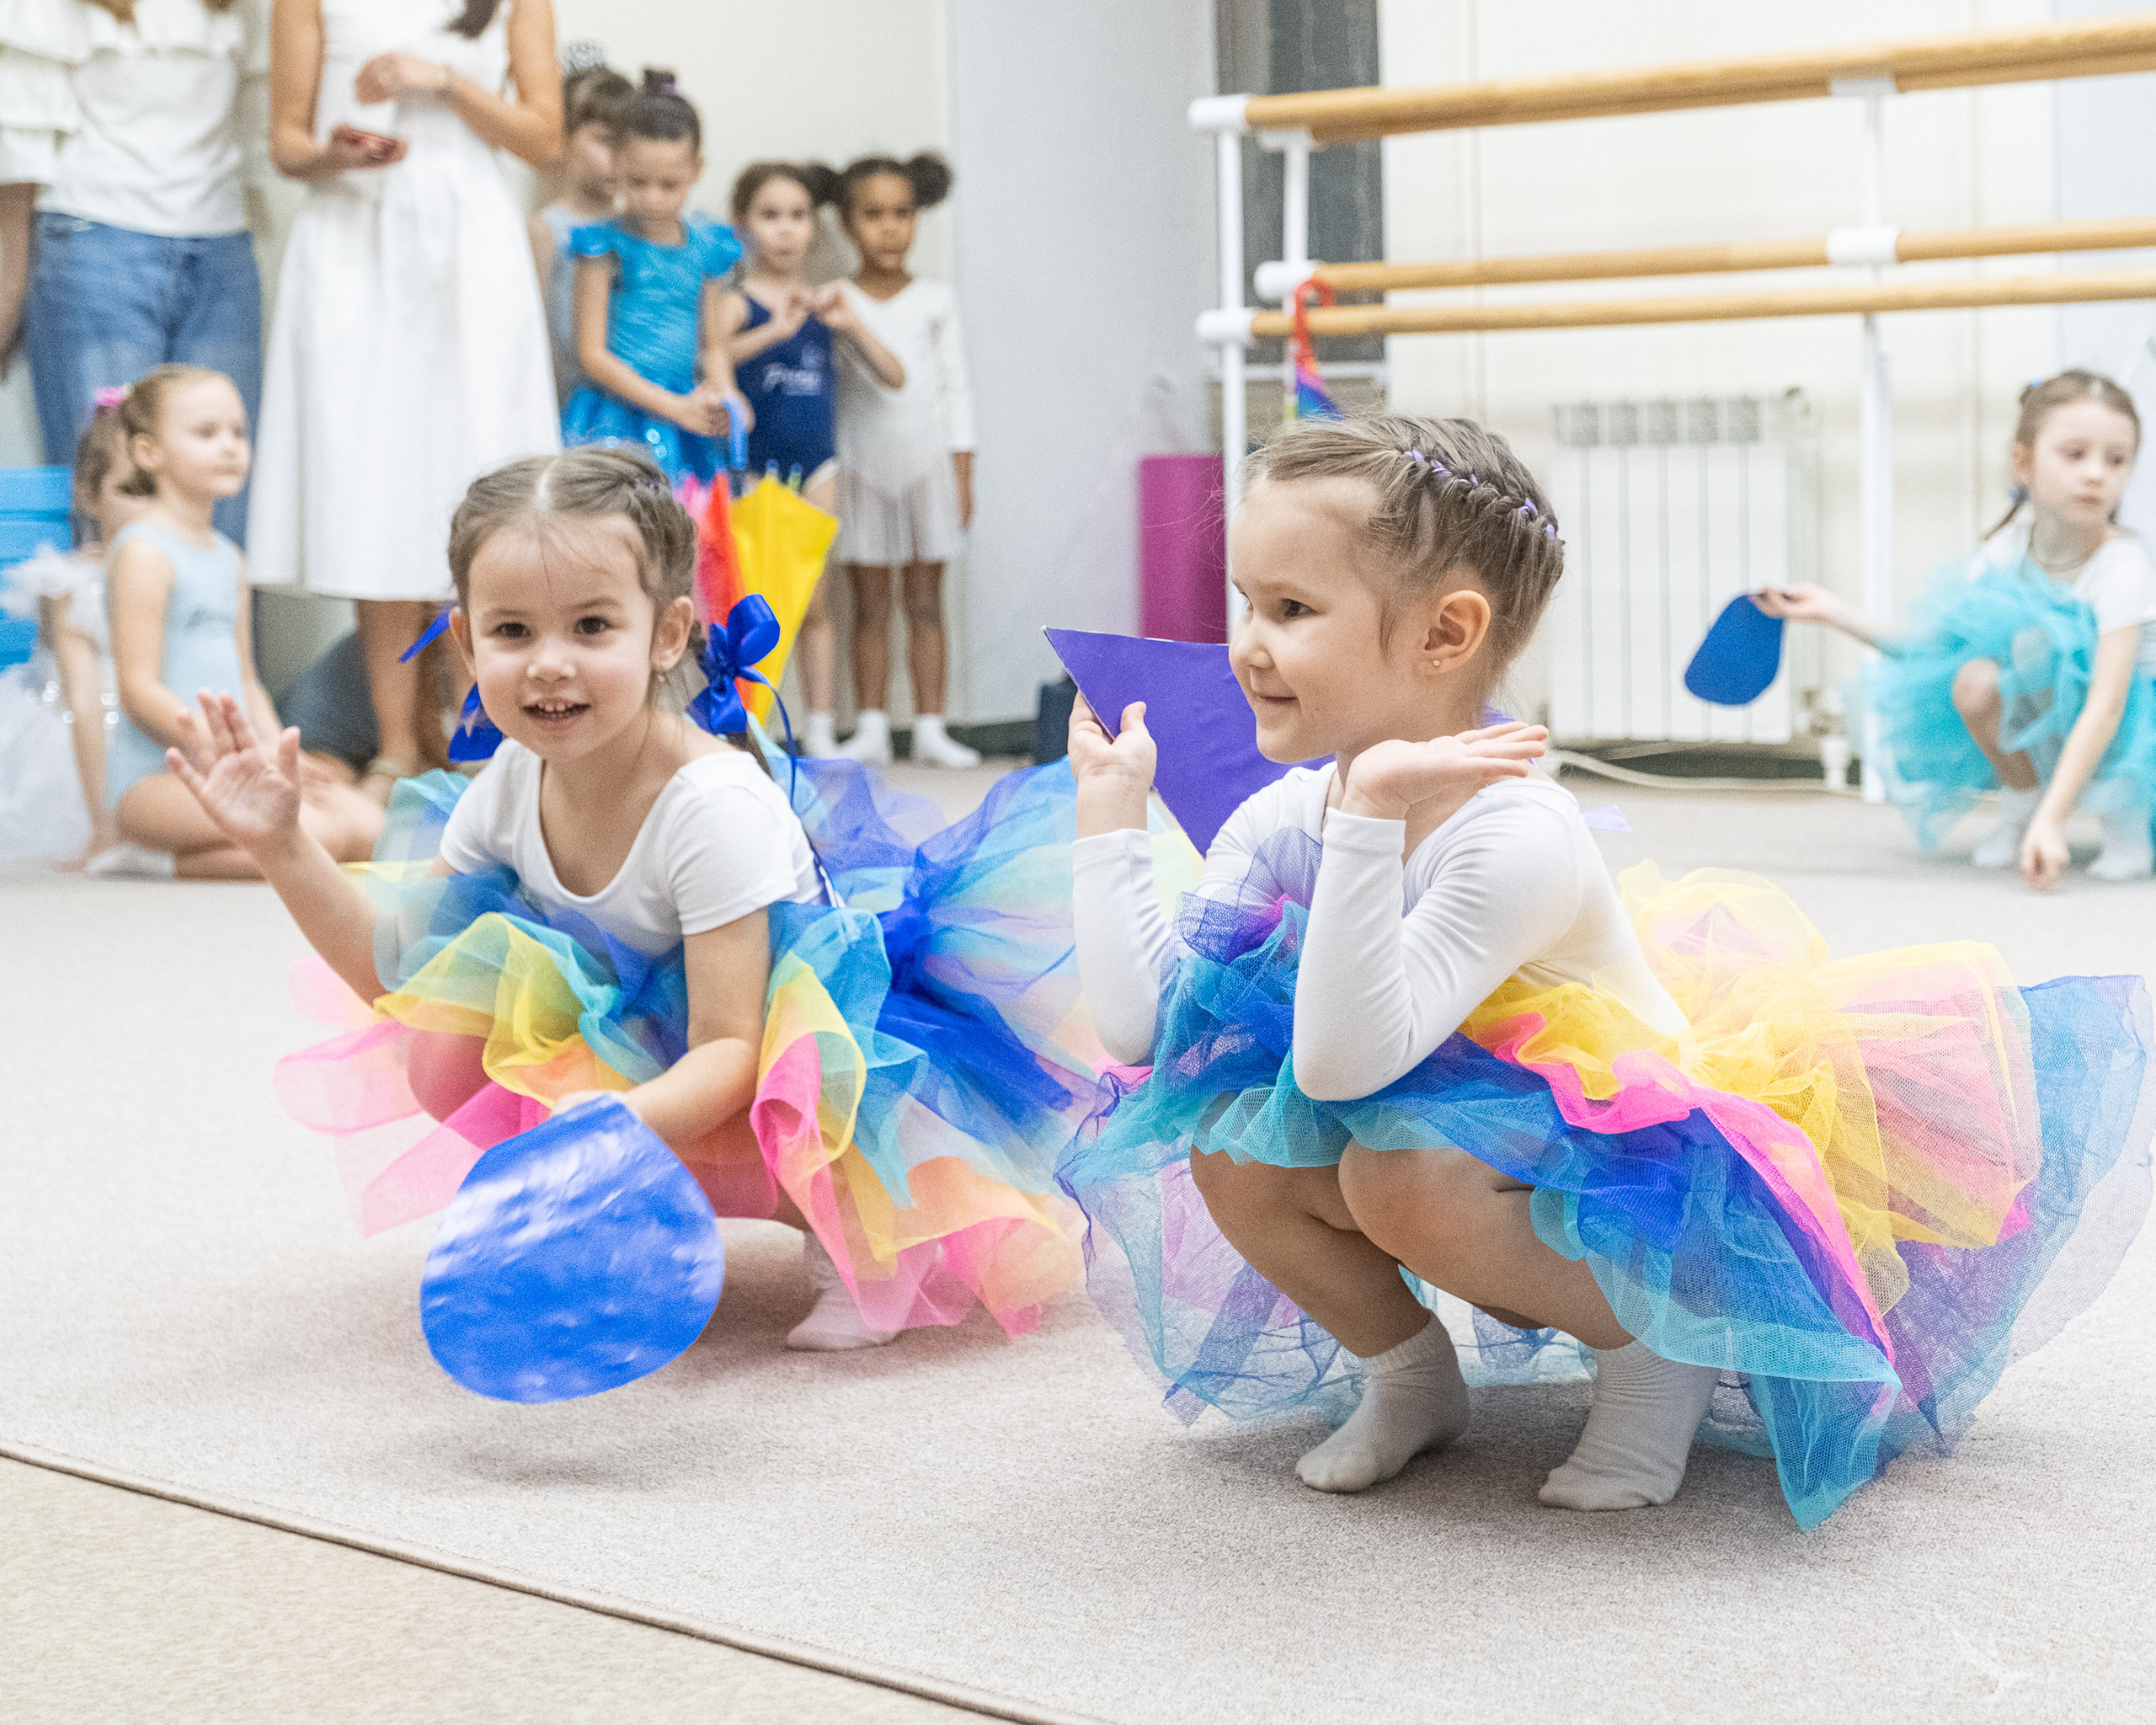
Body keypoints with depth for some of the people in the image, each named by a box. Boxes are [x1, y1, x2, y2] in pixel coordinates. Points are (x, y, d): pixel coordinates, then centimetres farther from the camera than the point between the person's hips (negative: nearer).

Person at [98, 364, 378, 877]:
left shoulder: (229, 558, 18)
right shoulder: (143, 552, -10)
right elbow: (140, 690, -15)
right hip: (154, 773, -9)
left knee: (367, 826, -8)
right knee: (316, 835, -26)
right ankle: (158, 859, -8)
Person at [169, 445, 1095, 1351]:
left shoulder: (714, 804, -30)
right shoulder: (512, 782, -10)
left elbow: (728, 1051, -31)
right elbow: (396, 969, 0)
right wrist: (283, 846, -10)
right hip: (627, 1036, 7)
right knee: (442, 1054, -12)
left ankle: (854, 1231, -6)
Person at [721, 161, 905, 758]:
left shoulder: (823, 303, 8)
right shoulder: (737, 303, -5)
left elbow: (893, 377, 8)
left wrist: (849, 322, -8)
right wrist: (773, 330, -34)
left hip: (816, 469, 4)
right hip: (754, 469, -4)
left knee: (815, 601, 5)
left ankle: (820, 730, 10)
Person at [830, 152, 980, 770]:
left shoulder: (936, 301, 6)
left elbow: (956, 387, 7)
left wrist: (963, 470, 1)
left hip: (926, 464, 1)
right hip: (861, 468, -1)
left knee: (926, 603, 2)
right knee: (870, 606, 1)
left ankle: (930, 729, 4)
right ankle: (871, 728, 5)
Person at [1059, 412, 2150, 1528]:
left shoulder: (1518, 839, -30)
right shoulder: (1278, 823, -7)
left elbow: (1343, 1065, -39)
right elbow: (1141, 1028, -11)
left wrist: (1369, 817, -45)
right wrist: (1110, 813, -9)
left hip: (1635, 1173, -7)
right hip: (1473, 1133, 7)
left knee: (1406, 1175, -34)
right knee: (1229, 1141, -15)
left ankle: (1656, 1344, -8)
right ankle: (1406, 1372, 10)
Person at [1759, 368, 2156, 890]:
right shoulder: (2013, 546, -8)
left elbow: (2106, 706, -39)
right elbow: (1934, 645, 5)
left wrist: (2052, 819, -48)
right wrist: (1834, 610, -5)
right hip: (2041, 725, 5)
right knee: (1974, 680, -27)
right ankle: (2020, 801, 2)